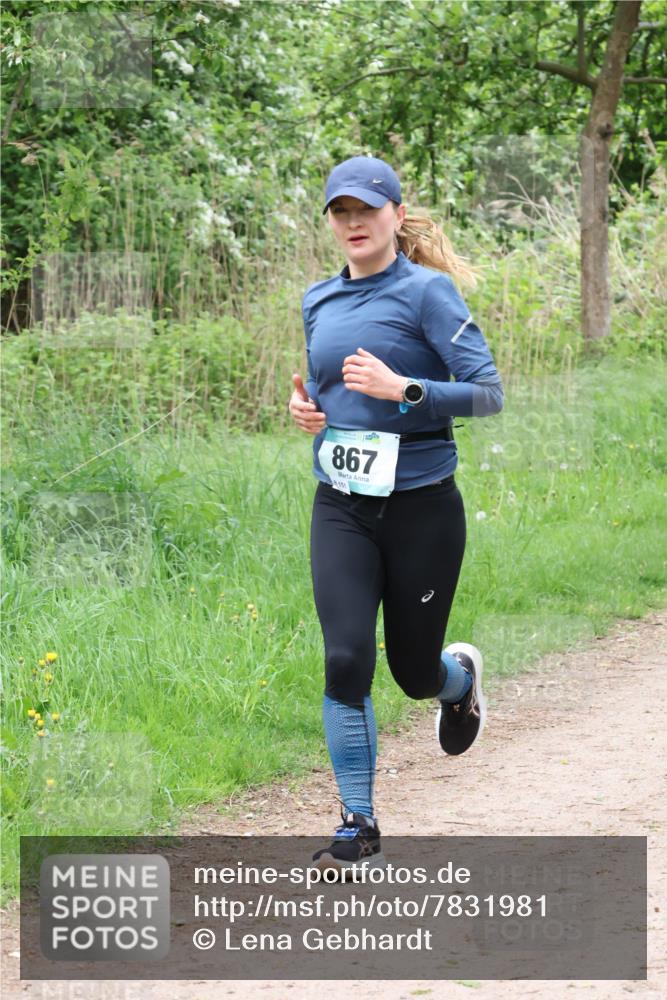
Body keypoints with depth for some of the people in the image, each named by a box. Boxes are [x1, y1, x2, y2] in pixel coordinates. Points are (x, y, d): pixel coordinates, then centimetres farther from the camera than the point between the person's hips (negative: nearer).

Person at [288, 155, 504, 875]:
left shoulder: (426, 291, -8)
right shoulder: (318, 301, 10)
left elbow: (489, 394, -14)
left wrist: (402, 389, -26)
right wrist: (305, 408, 3)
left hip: (421, 508, -4)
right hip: (341, 510, 4)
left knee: (414, 671, 7)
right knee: (345, 659, -11)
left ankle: (461, 677, 46)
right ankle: (358, 829, -3)